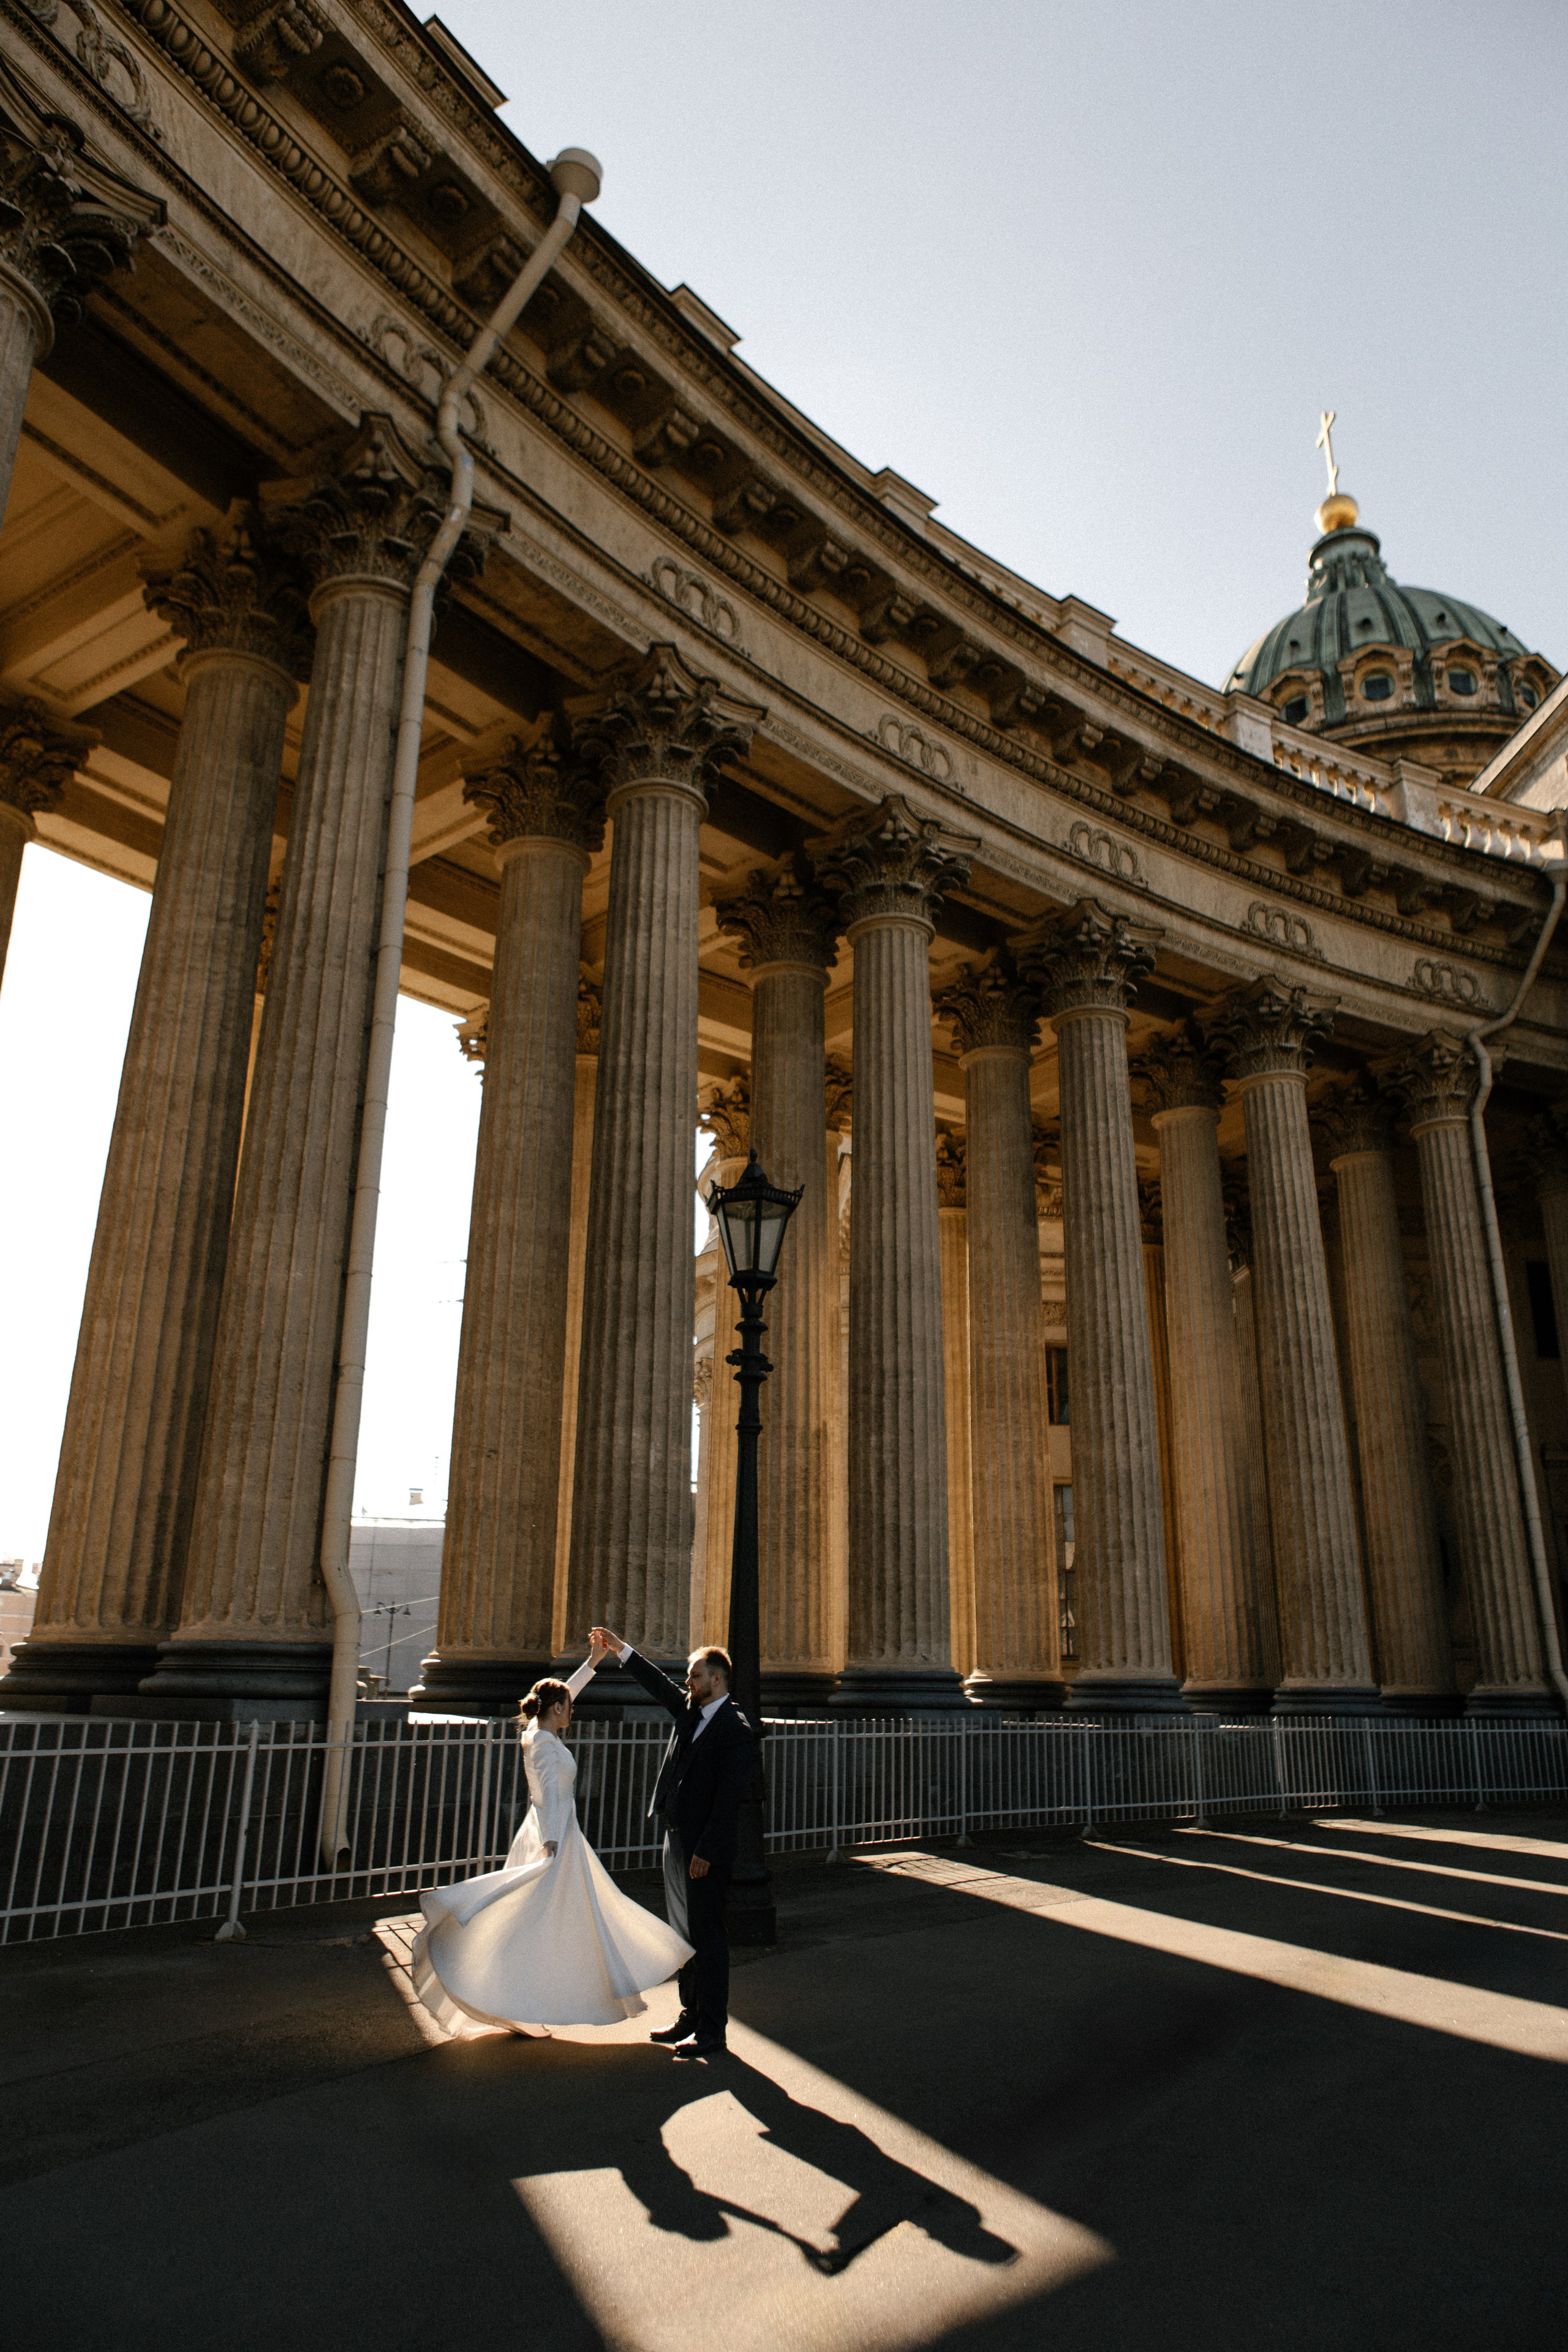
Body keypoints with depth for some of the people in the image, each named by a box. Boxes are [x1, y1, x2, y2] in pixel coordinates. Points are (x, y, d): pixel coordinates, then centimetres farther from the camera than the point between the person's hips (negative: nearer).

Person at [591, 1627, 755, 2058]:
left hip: (706, 1847, -8)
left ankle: (711, 2032, 7)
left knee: (708, 1936, -1)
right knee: (684, 1933, 16)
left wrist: (706, 1851, -20)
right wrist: (621, 1648, 20)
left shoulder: (736, 1729, -15)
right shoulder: (688, 1709, 9)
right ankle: (690, 2017, 27)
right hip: (676, 1838, 8)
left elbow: (728, 1796, -18)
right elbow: (659, 1685, 23)